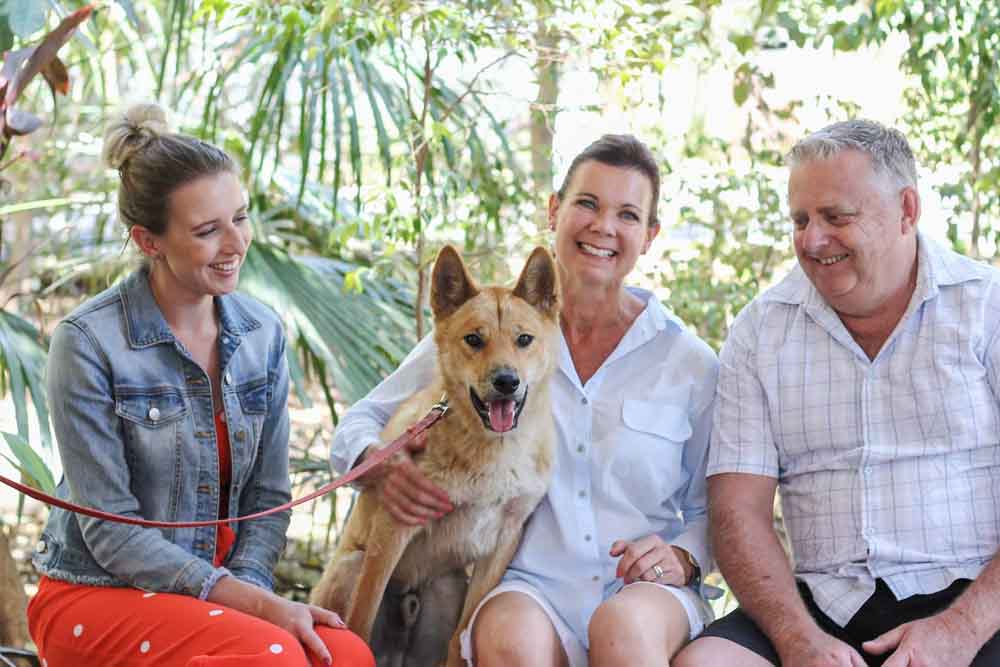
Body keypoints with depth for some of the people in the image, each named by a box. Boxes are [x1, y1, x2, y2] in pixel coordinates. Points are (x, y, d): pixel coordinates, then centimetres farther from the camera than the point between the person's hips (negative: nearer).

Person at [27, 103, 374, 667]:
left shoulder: (263, 333, 3)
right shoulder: (88, 344, -14)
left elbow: (267, 494, 6)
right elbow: (111, 531, -15)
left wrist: (249, 587, -14)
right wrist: (251, 603, -20)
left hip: (217, 593, 5)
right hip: (97, 596, -5)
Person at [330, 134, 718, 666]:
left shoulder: (688, 362, 8)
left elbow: (712, 510, 18)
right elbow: (360, 424, 12)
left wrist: (684, 555, -4)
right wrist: (382, 466, -10)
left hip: (642, 590, 1)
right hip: (525, 587, 0)